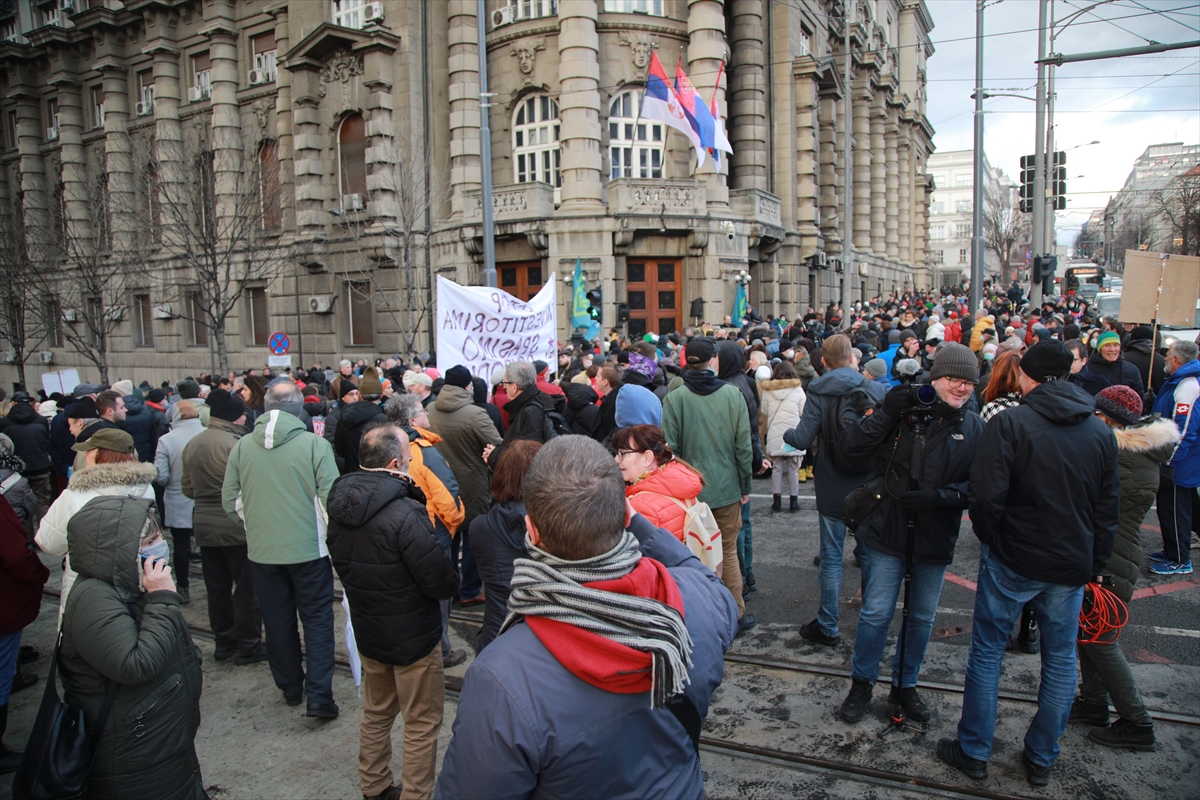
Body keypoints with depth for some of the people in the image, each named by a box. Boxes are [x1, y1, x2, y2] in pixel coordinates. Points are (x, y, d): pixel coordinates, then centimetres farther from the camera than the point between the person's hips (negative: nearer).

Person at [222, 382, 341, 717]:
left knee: (278, 621, 17)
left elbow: (230, 502, 2)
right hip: (308, 549, -3)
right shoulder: (314, 444, -14)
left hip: (261, 551, 3)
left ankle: (290, 687, 32)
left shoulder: (241, 446, -4)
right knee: (317, 620, 9)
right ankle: (318, 695, 6)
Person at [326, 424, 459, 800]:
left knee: (376, 713, 25)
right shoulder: (405, 515, -30)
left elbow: (342, 564, 8)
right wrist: (452, 581, -4)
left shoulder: (340, 505, -5)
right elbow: (442, 582, -25)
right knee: (422, 724, 11)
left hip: (367, 630, 8)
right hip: (413, 636, -7)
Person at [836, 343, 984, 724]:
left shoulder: (974, 428, 1)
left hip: (936, 537, 3)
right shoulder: (902, 411, -8)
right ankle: (862, 684, 24)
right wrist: (886, 412, -23)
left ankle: (905, 685, 37)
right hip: (888, 532, -3)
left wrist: (940, 496, -20)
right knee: (876, 613, 3)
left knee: (922, 617, 17)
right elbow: (852, 445, -15)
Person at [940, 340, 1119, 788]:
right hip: (1072, 566, 5)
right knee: (1060, 661, 16)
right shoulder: (1102, 433, 3)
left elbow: (986, 495, -20)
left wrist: (990, 538, -1)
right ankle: (1041, 760, 28)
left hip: (1012, 560, -4)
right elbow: (1109, 508, 8)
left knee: (987, 653, 9)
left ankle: (974, 752, 20)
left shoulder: (1009, 423, -14)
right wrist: (1094, 563, 16)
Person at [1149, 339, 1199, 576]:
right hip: (1172, 460, 10)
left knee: (1175, 511, 0)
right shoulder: (1178, 381, 11)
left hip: (1178, 465, -10)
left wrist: (1168, 462, -21)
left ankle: (1180, 561, 10)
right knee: (1166, 507, 19)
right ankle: (1171, 551, 31)